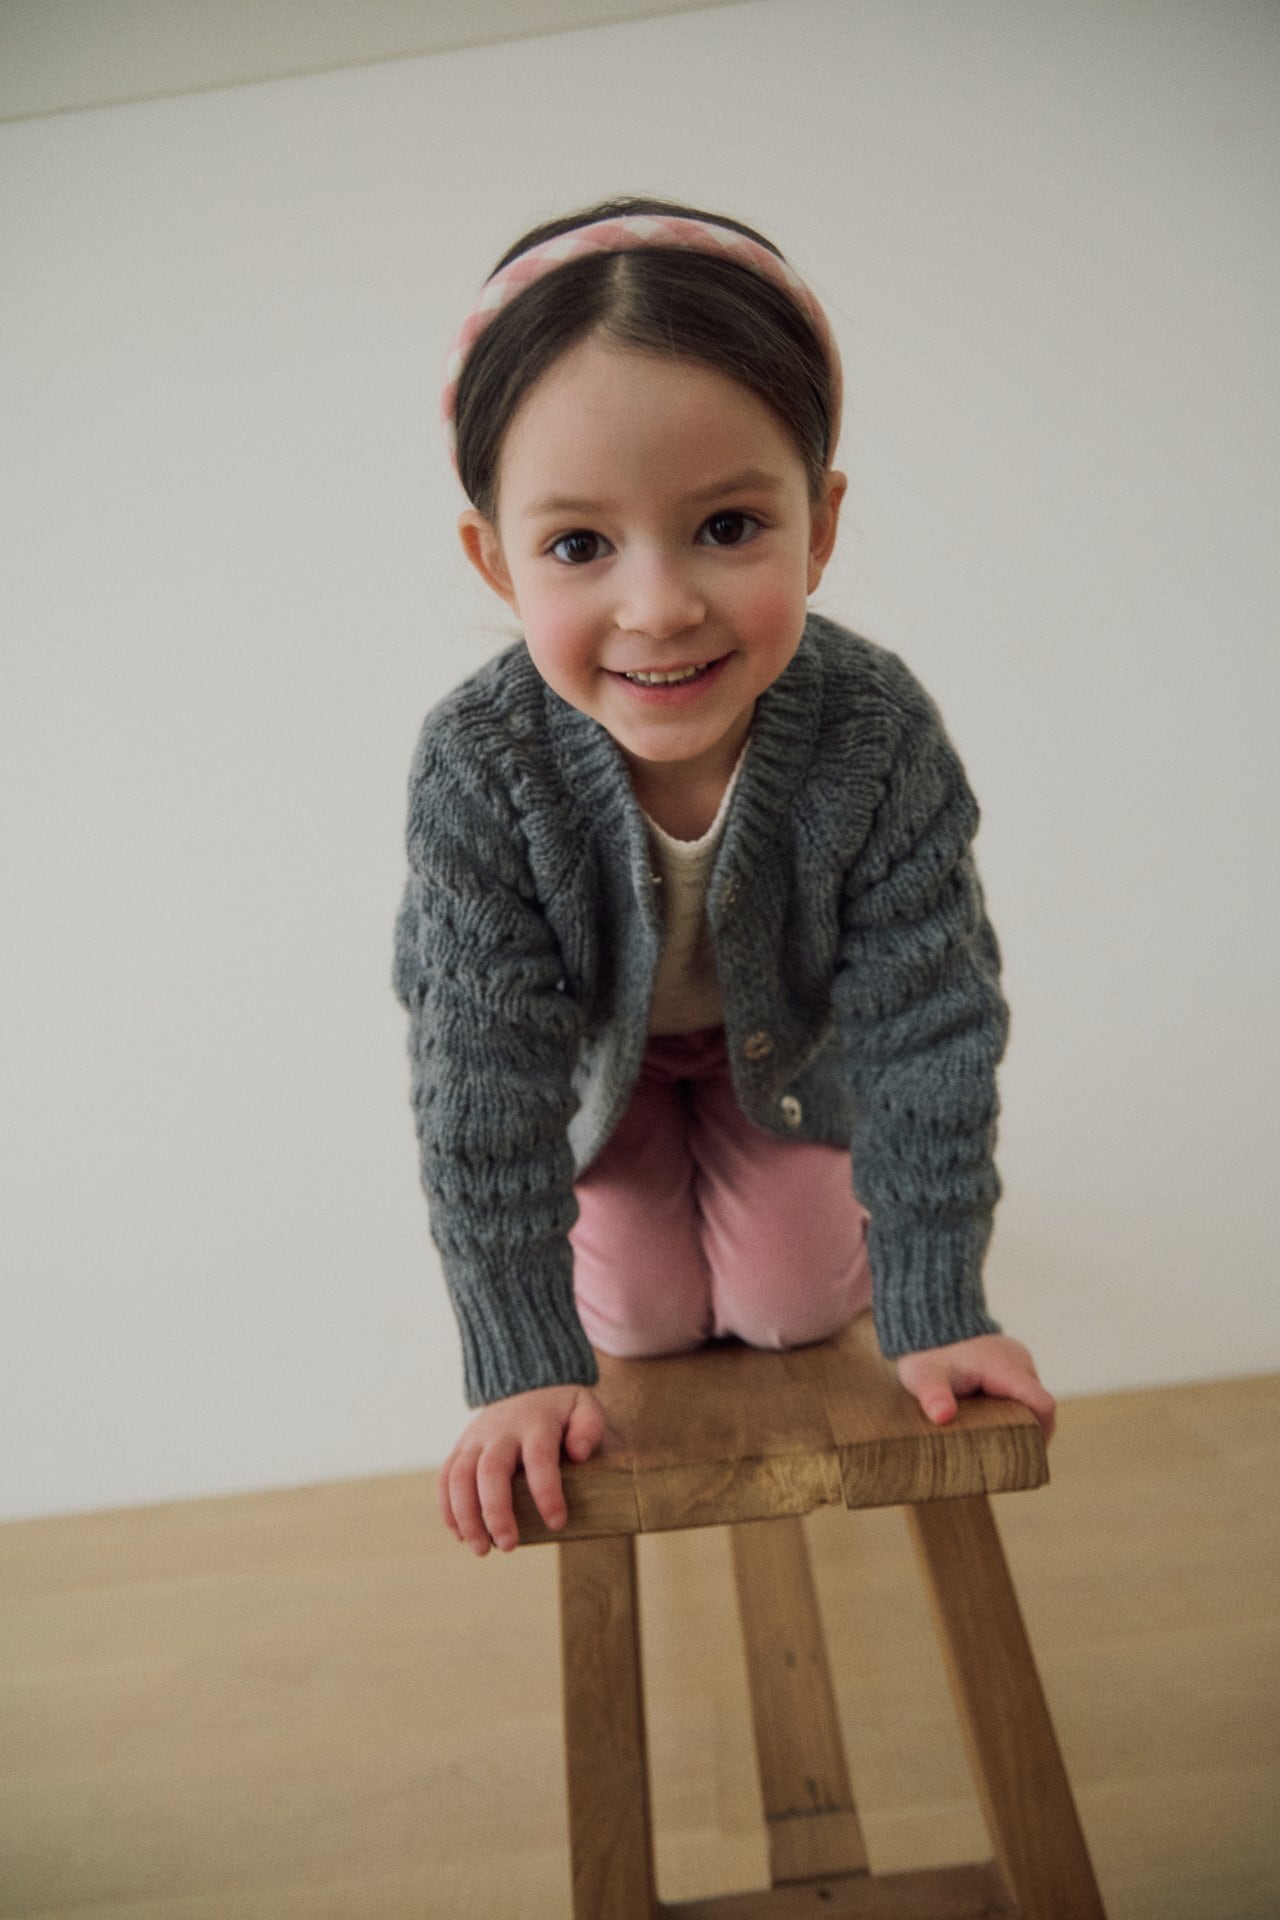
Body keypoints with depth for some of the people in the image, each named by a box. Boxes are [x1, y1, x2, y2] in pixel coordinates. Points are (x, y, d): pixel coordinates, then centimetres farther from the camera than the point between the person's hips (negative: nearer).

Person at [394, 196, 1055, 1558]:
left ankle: (737, 1166, 39)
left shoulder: (879, 734, -36)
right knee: (645, 1319, 5)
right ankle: (638, 1201, 38)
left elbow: (925, 1031, -26)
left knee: (798, 1306, 7)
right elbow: (482, 1084, -30)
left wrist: (933, 1311, -22)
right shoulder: (477, 767, -37)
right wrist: (524, 1364, -26)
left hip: (781, 1034, 1)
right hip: (598, 1045, 0)